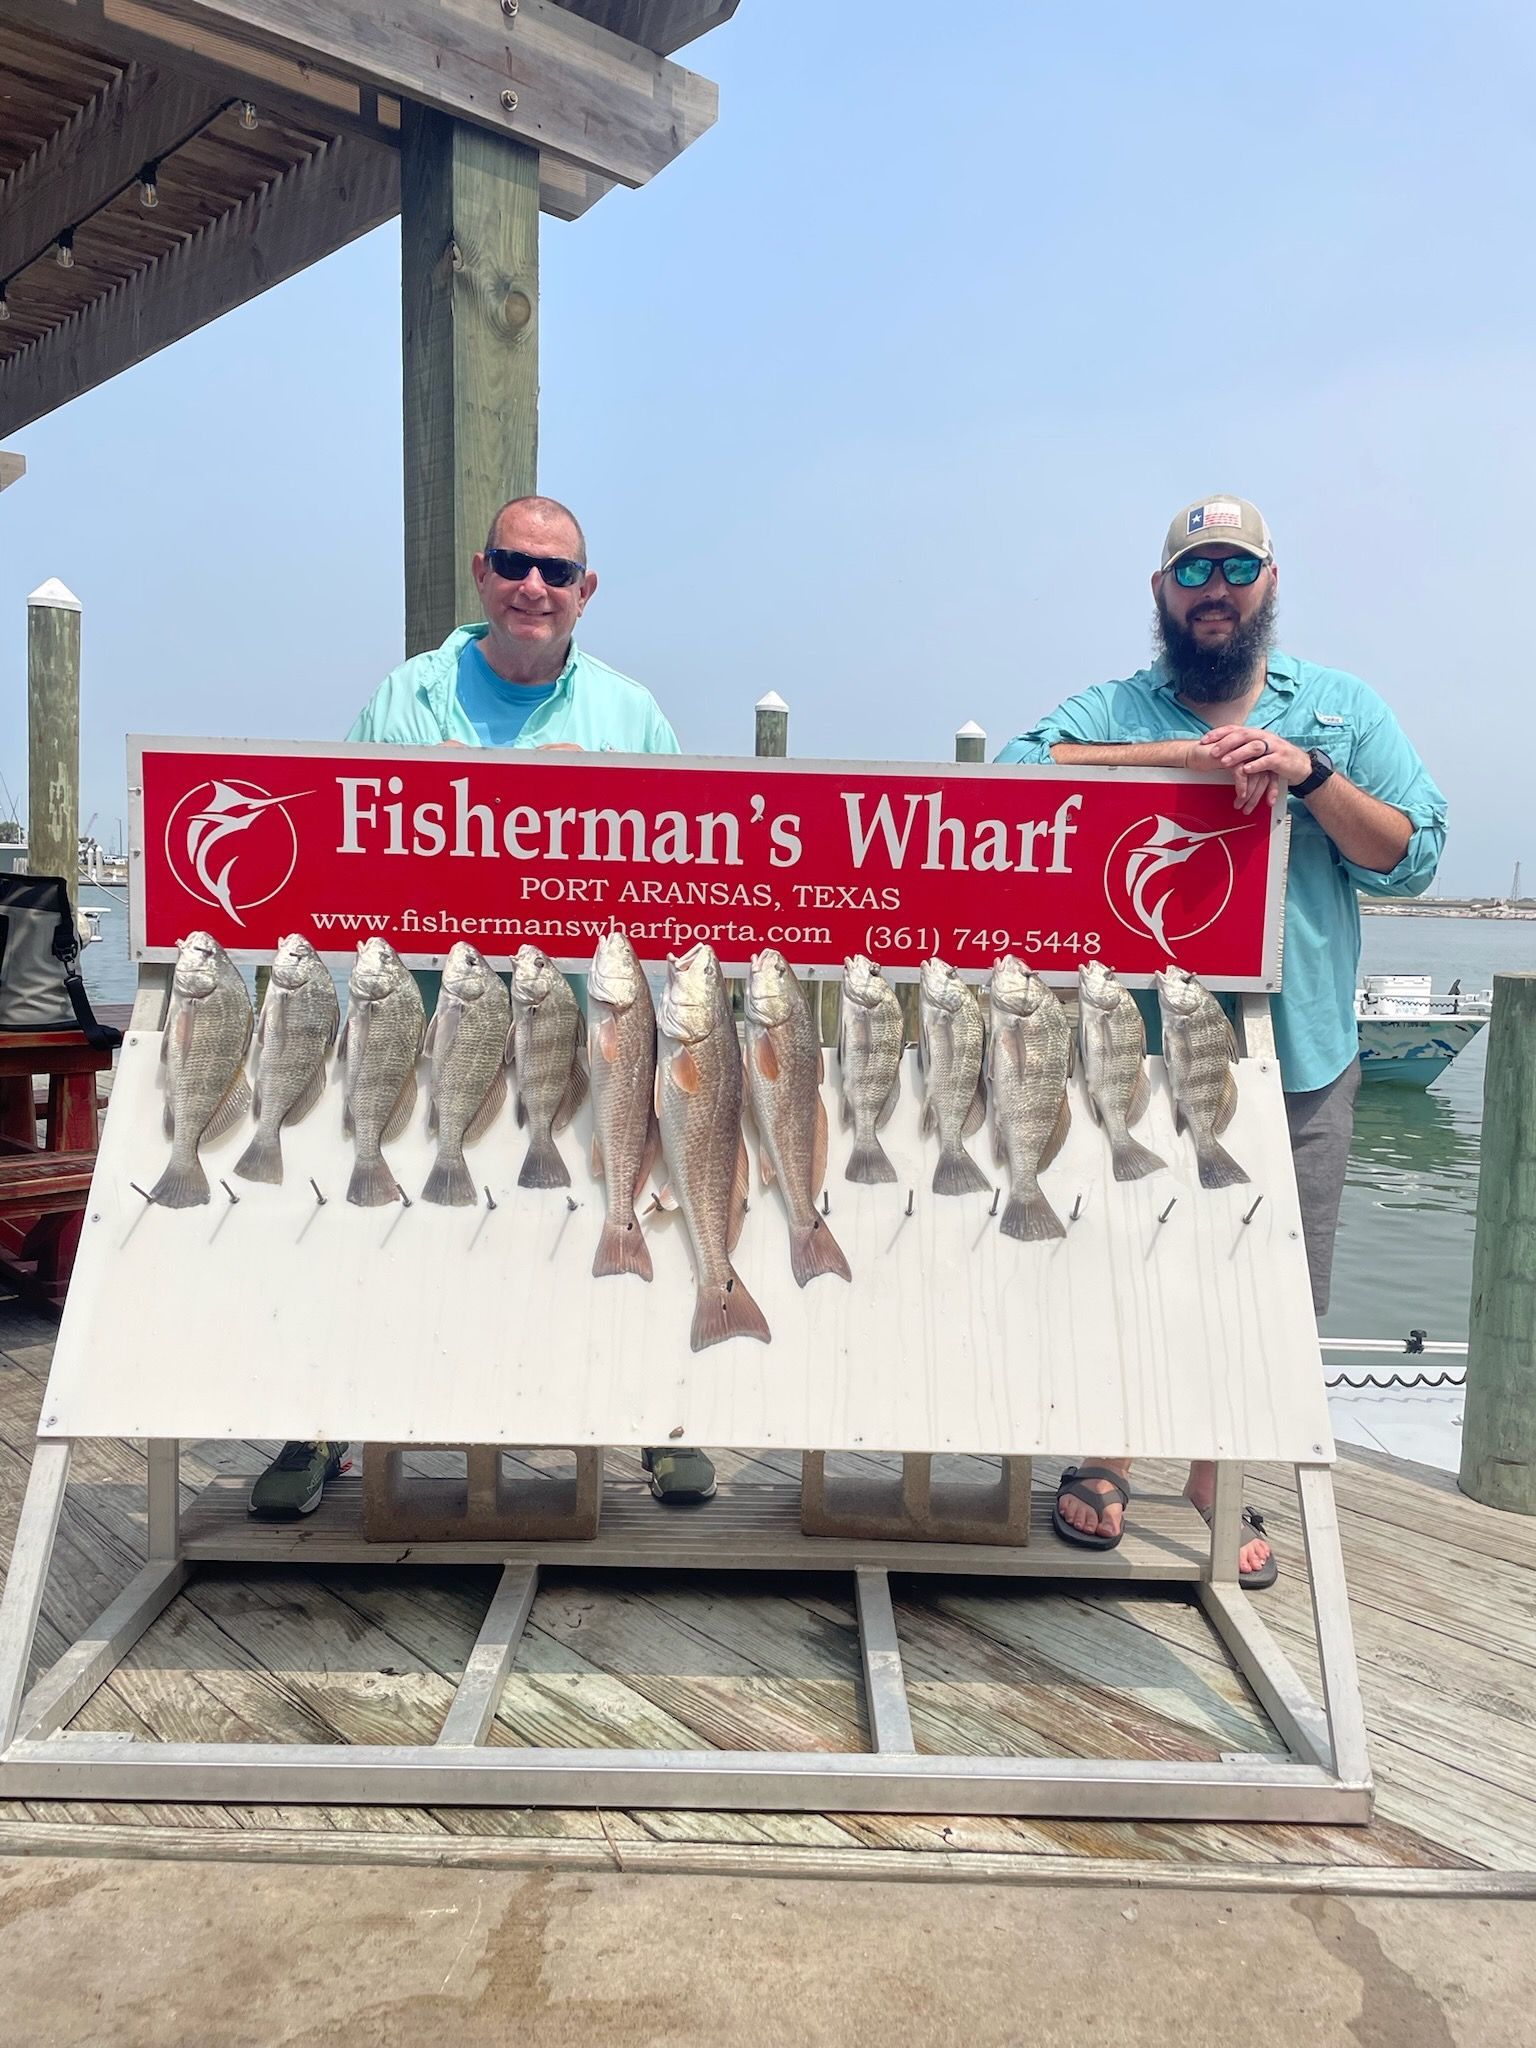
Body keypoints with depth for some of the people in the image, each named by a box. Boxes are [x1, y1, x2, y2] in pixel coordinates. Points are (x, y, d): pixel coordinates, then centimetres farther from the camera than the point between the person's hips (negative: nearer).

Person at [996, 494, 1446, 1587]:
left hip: (1298, 1060, 2)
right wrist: (1190, 756, -20)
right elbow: (1022, 772, -15)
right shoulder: (1114, 709, 5)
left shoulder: (1343, 709, 10)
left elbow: (1412, 855, 1)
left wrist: (1305, 772, -14)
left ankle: (1219, 1479, 29)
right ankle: (1102, 1460, 29)